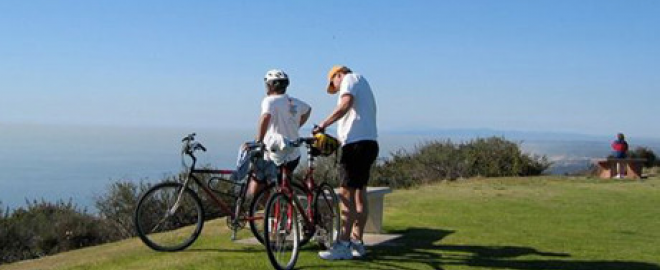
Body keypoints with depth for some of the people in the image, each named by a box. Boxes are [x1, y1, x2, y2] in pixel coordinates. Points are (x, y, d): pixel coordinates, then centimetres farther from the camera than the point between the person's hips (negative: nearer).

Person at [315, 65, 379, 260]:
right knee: (359, 193, 13)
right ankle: (357, 242, 18)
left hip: (356, 143, -10)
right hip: (370, 142, 10)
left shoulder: (350, 78, 1)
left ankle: (343, 245, -11)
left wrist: (323, 124, -23)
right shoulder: (363, 84, 30)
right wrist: (337, 140, 18)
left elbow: (346, 104, -20)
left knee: (346, 194, -10)